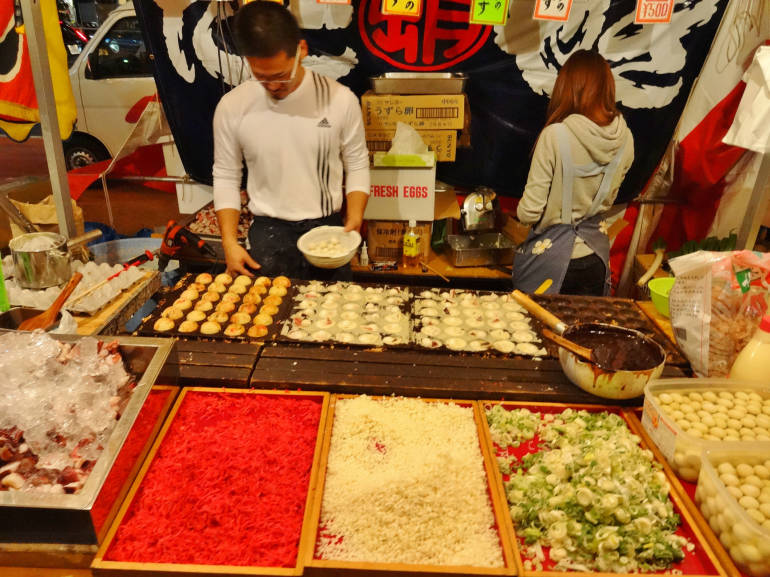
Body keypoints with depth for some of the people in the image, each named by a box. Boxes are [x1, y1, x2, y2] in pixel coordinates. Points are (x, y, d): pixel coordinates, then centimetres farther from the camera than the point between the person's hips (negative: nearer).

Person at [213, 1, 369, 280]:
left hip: (328, 227, 0)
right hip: (269, 232, 0)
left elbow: (357, 165, 1)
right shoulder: (232, 107, -8)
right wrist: (230, 242, -6)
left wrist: (354, 221, -13)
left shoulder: (339, 99, -10)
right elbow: (226, 178, 2)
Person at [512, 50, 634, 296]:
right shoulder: (625, 139, -5)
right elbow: (607, 200, 10)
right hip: (595, 260, 5)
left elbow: (528, 213, -18)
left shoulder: (555, 136, -21)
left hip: (549, 260, -5)